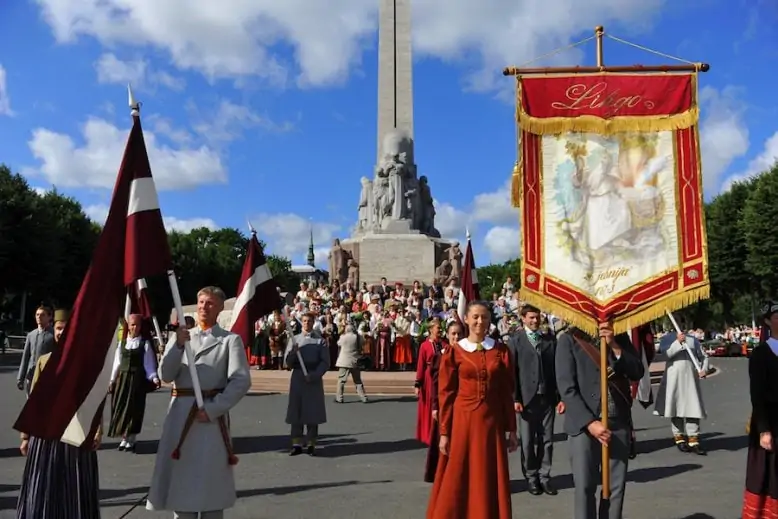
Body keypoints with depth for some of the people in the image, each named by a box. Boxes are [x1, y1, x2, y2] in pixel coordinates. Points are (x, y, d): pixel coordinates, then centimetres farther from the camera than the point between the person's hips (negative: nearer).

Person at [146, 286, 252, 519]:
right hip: (180, 414, 3)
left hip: (212, 416, -3)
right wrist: (178, 345, -14)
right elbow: (166, 375, 0)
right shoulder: (180, 336, 11)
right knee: (180, 480, 8)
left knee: (210, 479, 5)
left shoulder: (230, 339, 1)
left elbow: (241, 381, -8)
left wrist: (212, 409, -14)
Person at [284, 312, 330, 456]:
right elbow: (287, 363, 4)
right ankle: (297, 444, 10)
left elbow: (325, 363, -2)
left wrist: (314, 375, -15)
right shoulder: (294, 339, 8)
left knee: (313, 412, 1)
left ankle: (311, 444, 10)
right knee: (296, 411, 2)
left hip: (314, 380, -2)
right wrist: (293, 352, -15)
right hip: (297, 379, 2)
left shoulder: (320, 340, 3)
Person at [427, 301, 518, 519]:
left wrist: (512, 429, 4)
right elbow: (446, 395, -2)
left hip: (492, 423, 2)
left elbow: (507, 393, 6)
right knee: (457, 482, 5)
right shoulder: (454, 352, -2)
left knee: (490, 483, 9)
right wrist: (444, 432, -4)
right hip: (462, 422, -2)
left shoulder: (501, 351, 4)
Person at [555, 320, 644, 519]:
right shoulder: (569, 339, -3)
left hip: (619, 423, 4)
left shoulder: (620, 338, 12)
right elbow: (566, 388, -9)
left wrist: (615, 347, -10)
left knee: (616, 487, 6)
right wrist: (589, 422, -16)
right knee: (585, 487, -1)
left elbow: (637, 373, 3)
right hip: (584, 424, -4)